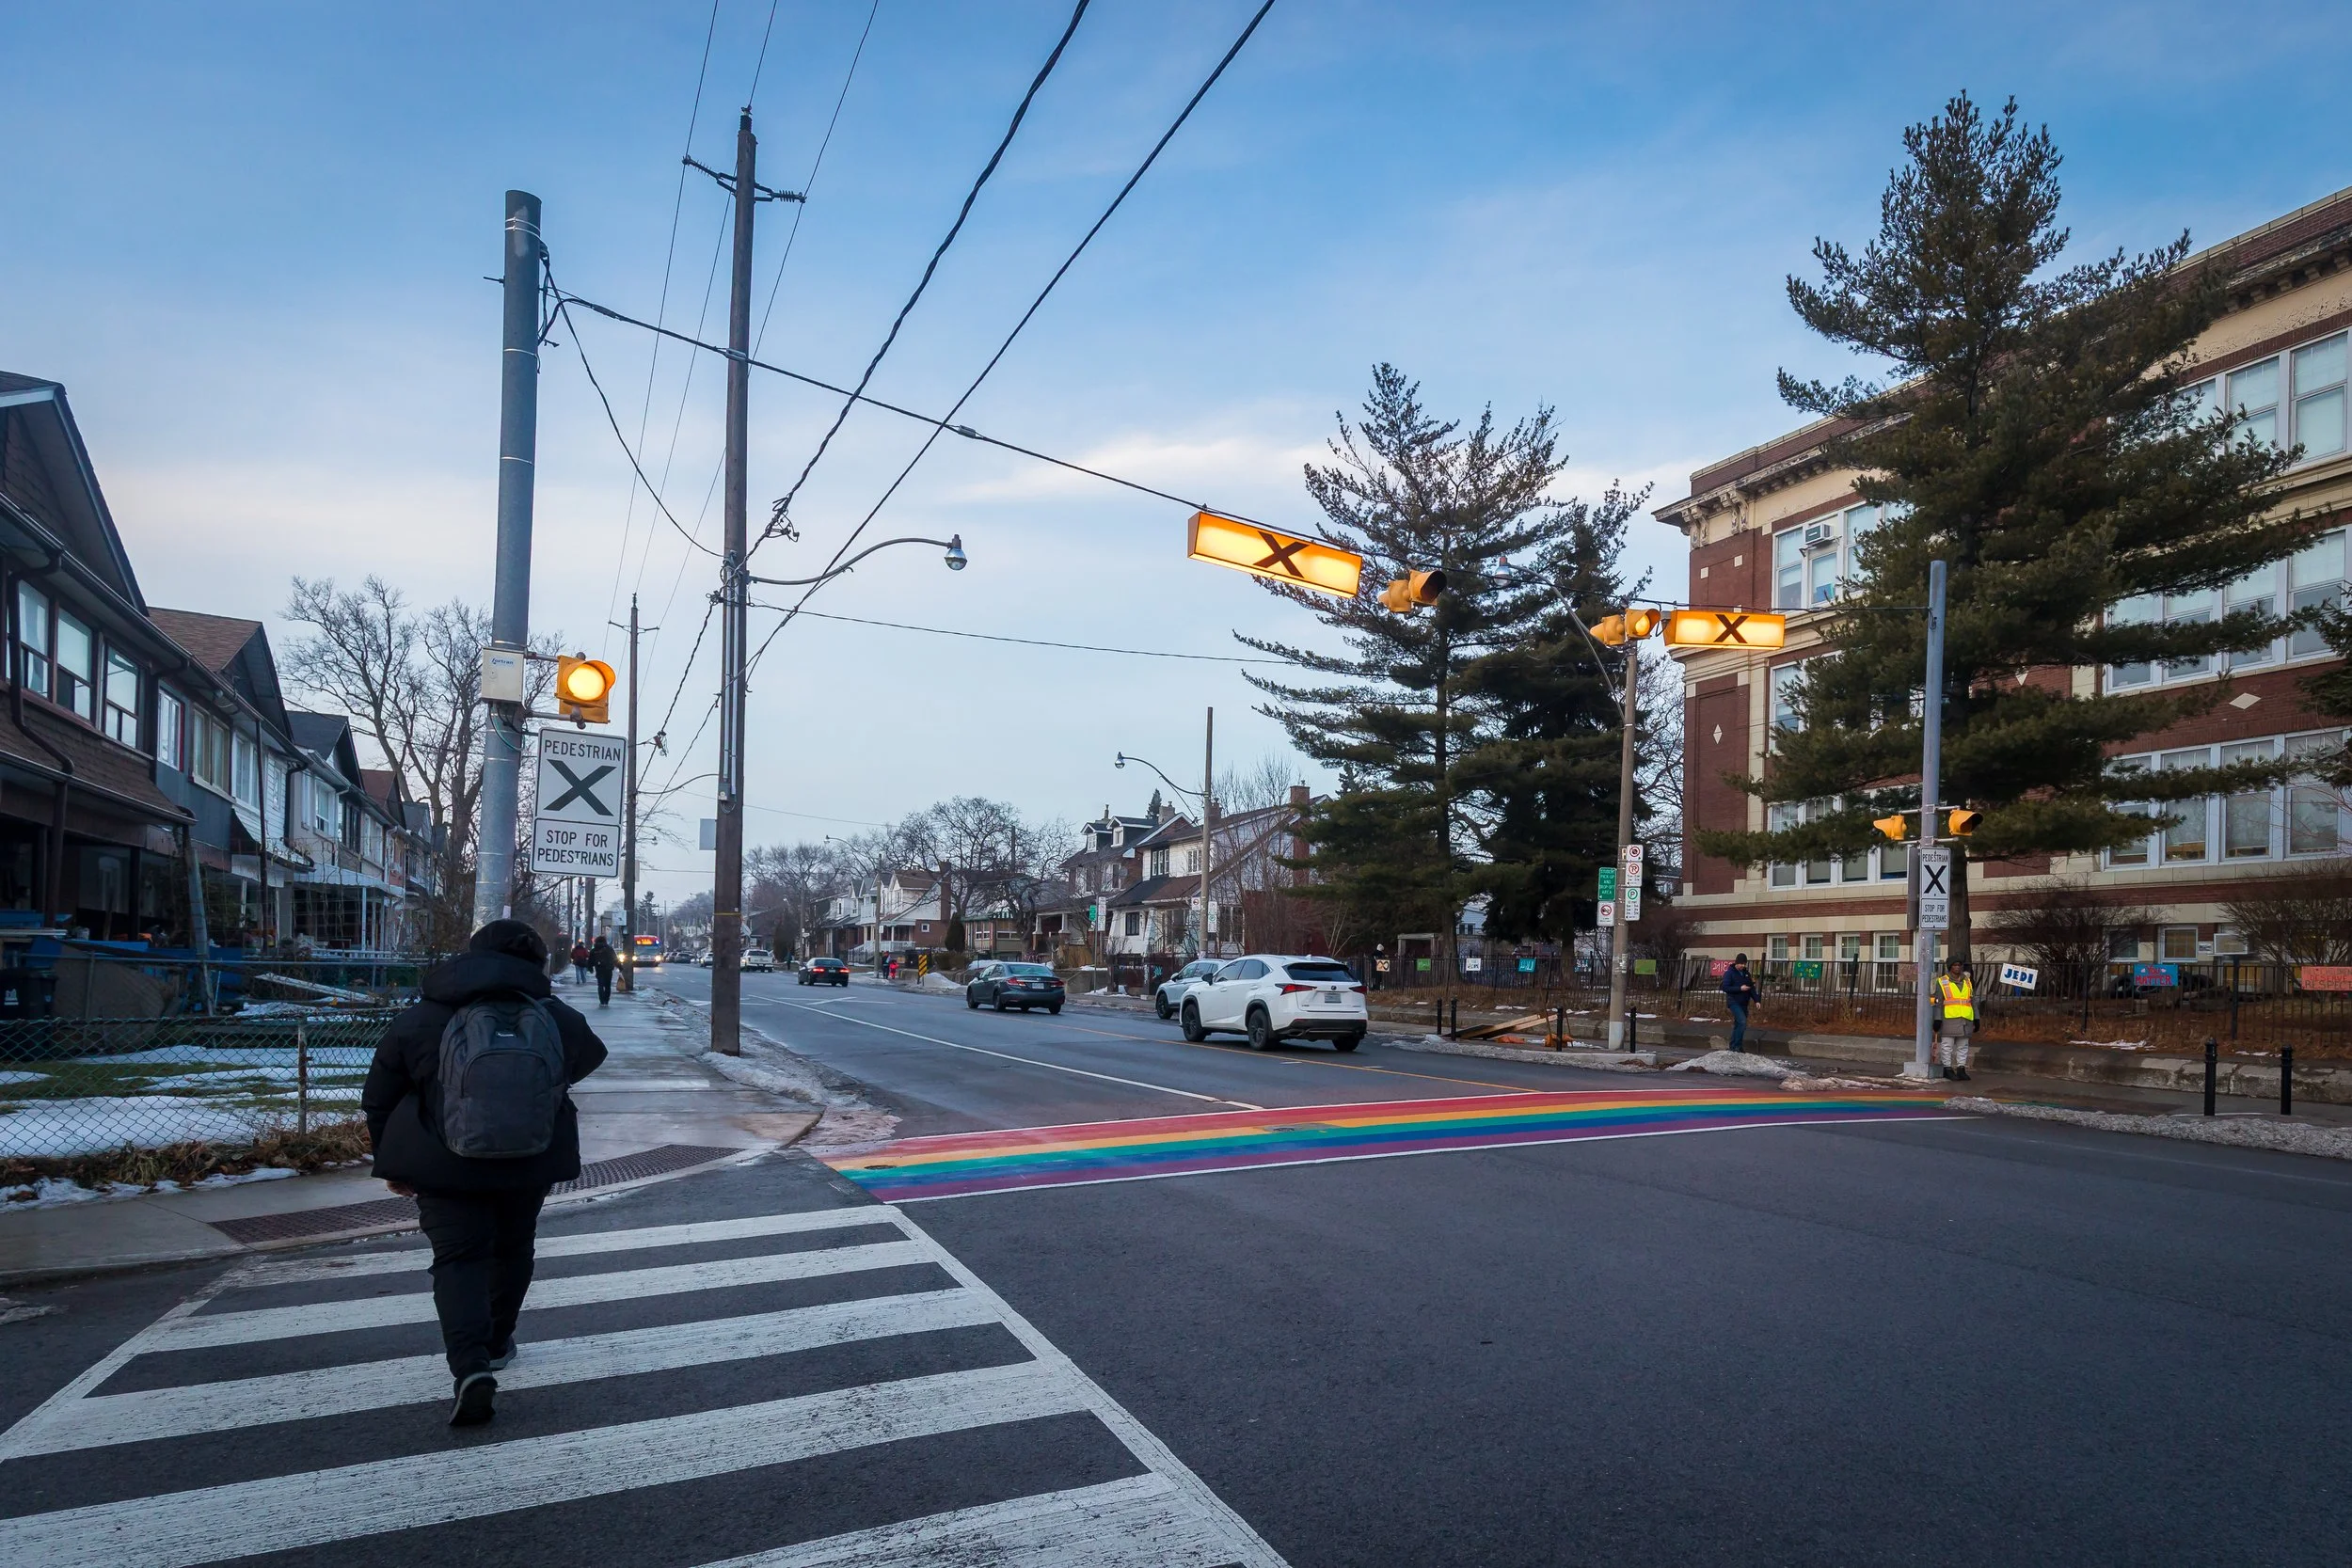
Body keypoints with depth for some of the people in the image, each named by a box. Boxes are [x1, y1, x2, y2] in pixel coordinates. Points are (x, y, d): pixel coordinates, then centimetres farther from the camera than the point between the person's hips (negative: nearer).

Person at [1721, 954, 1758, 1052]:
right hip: (1734, 1002, -7)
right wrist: (1740, 988, -21)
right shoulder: (1730, 973, -7)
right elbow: (1725, 987, -14)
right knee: (1742, 1022, -20)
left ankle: (1734, 1046, 16)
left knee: (1738, 1024, 9)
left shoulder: (1746, 973, 13)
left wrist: (1756, 1000, 8)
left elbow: (1751, 988, 17)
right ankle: (1736, 1046, -14)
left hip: (1744, 1003, 7)